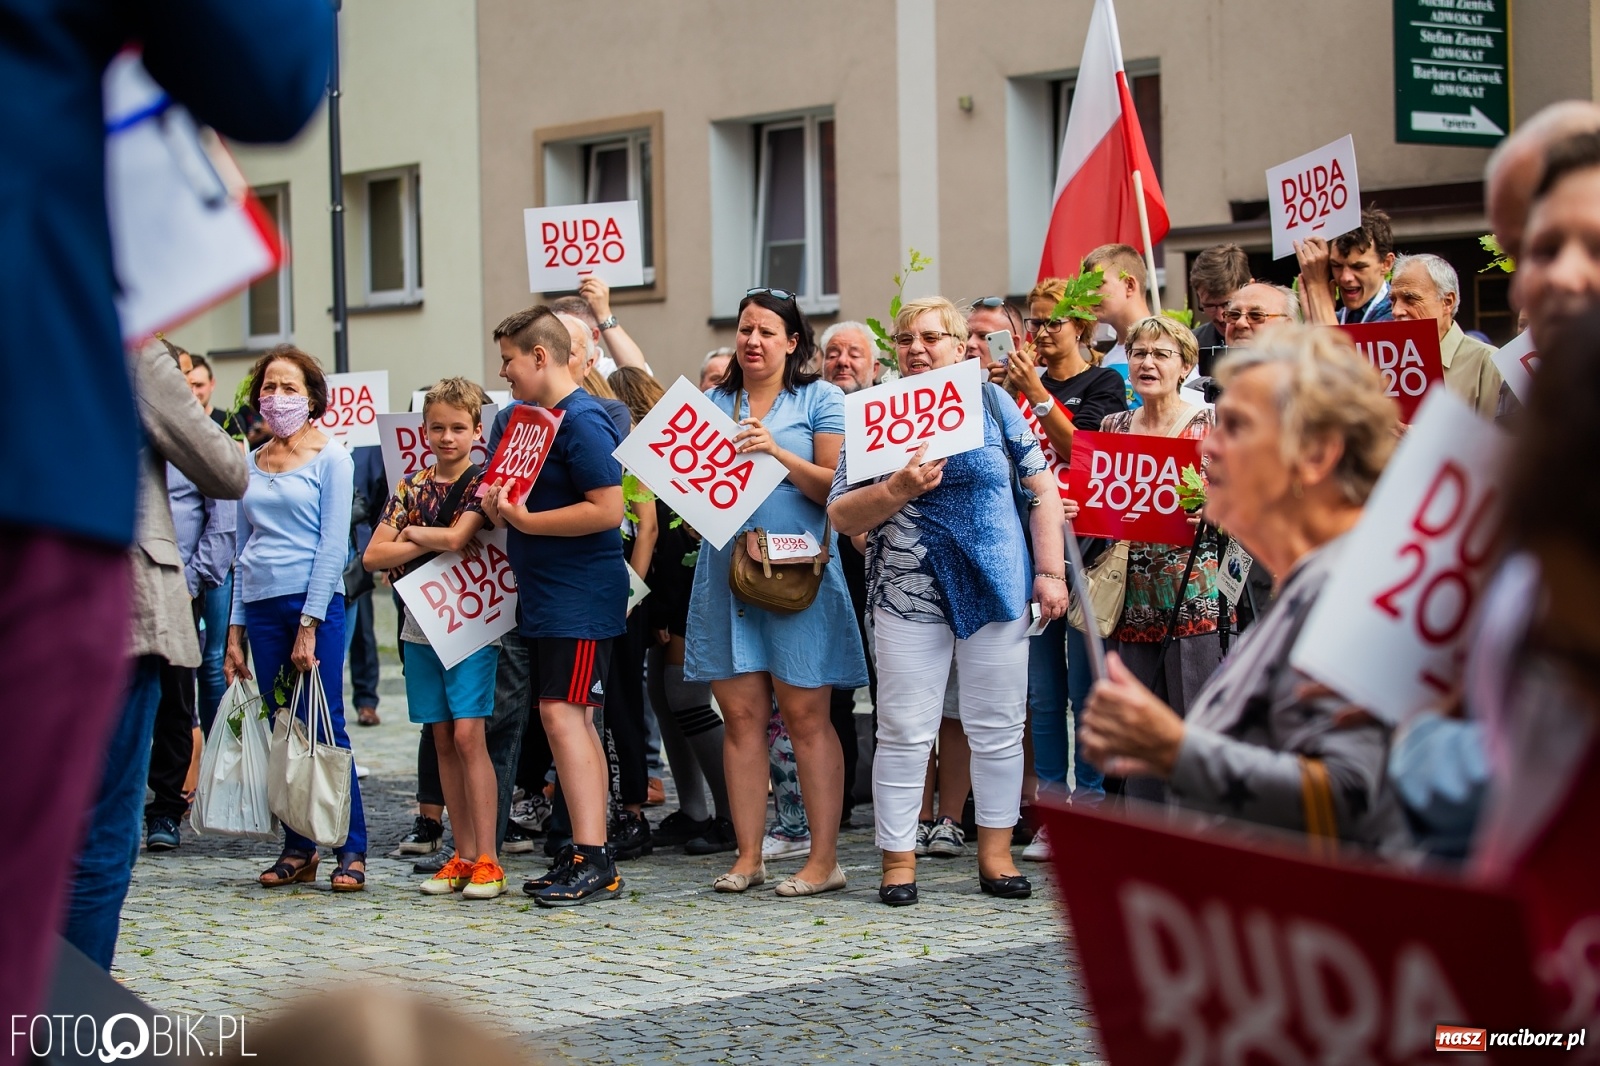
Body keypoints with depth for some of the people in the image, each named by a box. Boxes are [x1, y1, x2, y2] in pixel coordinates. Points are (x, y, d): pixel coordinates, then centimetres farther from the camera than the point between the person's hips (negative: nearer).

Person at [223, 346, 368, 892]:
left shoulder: (330, 457, -1)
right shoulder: (252, 464, 14)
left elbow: (333, 545, -7)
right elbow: (243, 551, 17)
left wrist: (309, 625, -13)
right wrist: (235, 630, 11)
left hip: (315, 603, -5)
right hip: (261, 606, 5)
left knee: (325, 729, -6)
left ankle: (352, 849, 0)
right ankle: (298, 849, 13)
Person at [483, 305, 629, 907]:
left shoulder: (581, 420, -14)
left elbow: (608, 510, -21)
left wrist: (525, 520, -19)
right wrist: (502, 510, 5)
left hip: (581, 598, -10)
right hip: (545, 596, 10)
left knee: (563, 715, -14)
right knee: (572, 722, 11)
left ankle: (594, 862, -16)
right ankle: (585, 857, 15)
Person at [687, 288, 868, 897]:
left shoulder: (820, 400, 3)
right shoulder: (712, 402, 14)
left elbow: (837, 486, -5)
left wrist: (776, 451, -16)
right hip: (727, 567, 4)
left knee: (805, 715, -4)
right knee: (741, 714, 3)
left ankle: (824, 859, -1)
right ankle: (748, 856, 9)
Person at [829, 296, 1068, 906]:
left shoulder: (993, 403, 5)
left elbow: (1042, 489, 6)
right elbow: (841, 516, -1)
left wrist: (1051, 571, -1)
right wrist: (896, 490, -18)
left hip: (998, 586, 1)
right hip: (907, 594, -1)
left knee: (997, 727, 5)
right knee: (905, 731, -2)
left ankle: (996, 854, 16)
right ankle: (898, 860, 6)